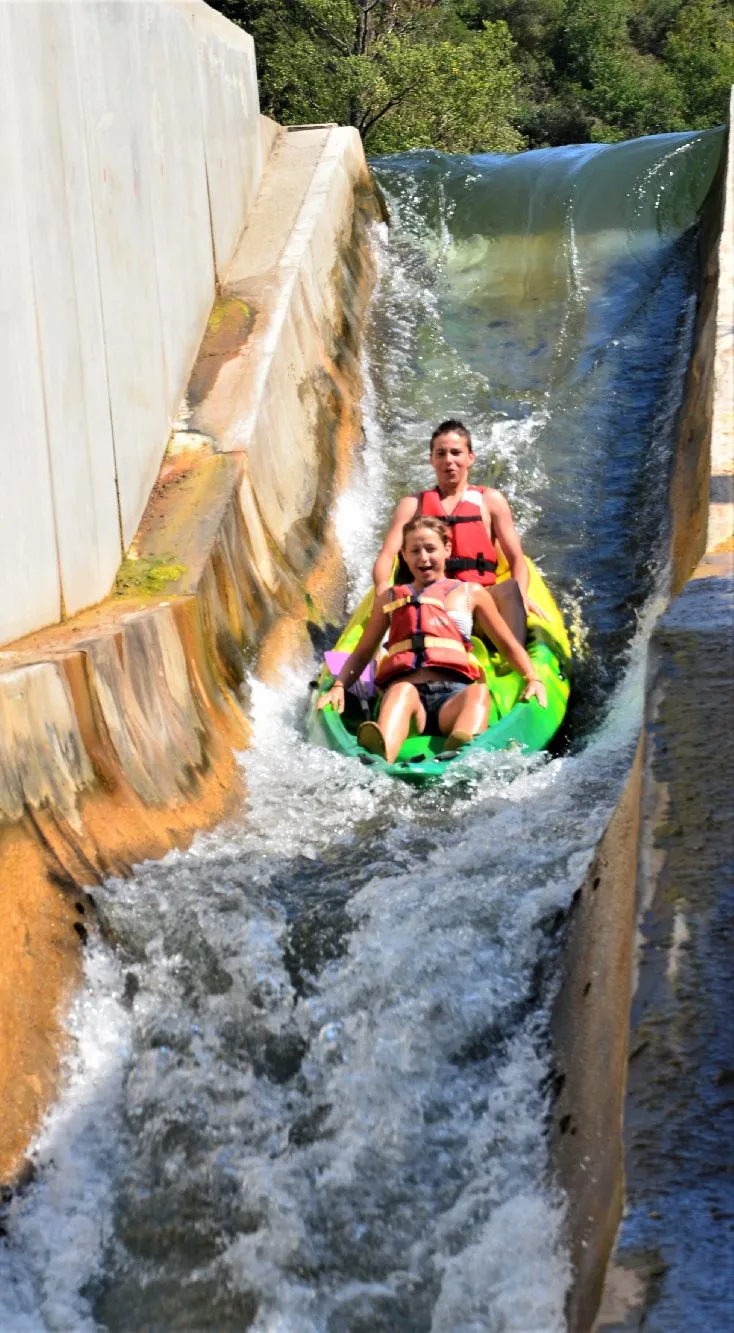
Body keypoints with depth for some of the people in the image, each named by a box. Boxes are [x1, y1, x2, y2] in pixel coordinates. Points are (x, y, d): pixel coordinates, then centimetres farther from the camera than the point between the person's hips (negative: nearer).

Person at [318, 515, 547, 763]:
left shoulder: (471, 593, 24)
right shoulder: (389, 598, 27)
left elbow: (509, 645, 23)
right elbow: (362, 652, 26)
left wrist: (532, 678, 4)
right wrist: (338, 687, 7)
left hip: (453, 696, 0)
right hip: (401, 693, 0)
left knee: (479, 692, -34)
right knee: (403, 690, -36)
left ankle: (462, 754, -68)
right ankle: (378, 761, -67)